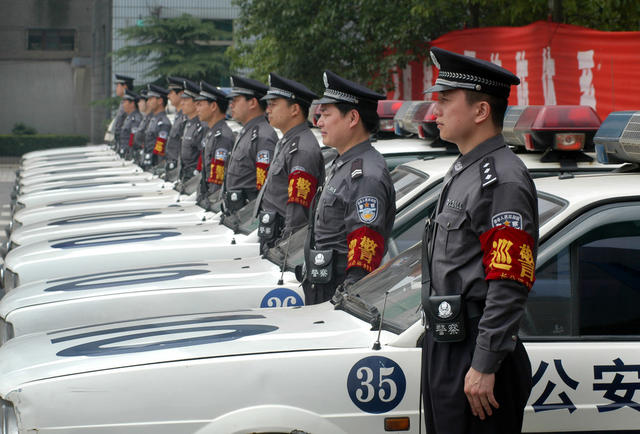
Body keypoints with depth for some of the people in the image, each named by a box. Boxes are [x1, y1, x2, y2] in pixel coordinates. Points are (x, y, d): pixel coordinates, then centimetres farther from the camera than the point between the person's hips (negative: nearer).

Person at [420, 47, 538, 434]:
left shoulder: (502, 182, -17)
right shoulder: (463, 171, 15)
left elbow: (509, 288, -23)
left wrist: (484, 366, -24)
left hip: (475, 353, -10)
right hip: (444, 344, 10)